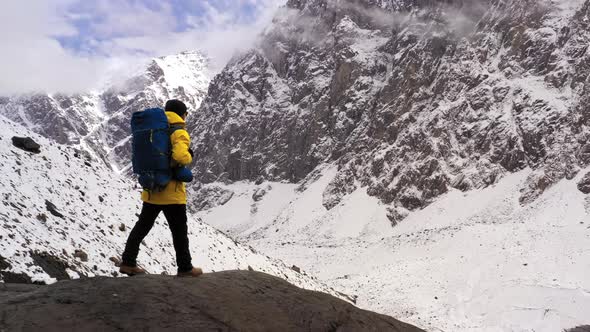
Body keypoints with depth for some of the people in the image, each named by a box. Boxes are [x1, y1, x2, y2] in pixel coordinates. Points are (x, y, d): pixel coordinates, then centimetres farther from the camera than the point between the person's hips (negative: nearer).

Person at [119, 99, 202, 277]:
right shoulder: (179, 133, -13)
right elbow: (181, 156, -29)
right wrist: (189, 156, -9)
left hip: (151, 191, 6)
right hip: (171, 193, -6)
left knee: (142, 226, 17)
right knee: (179, 231, 6)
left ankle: (128, 262, 16)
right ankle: (185, 268, 14)